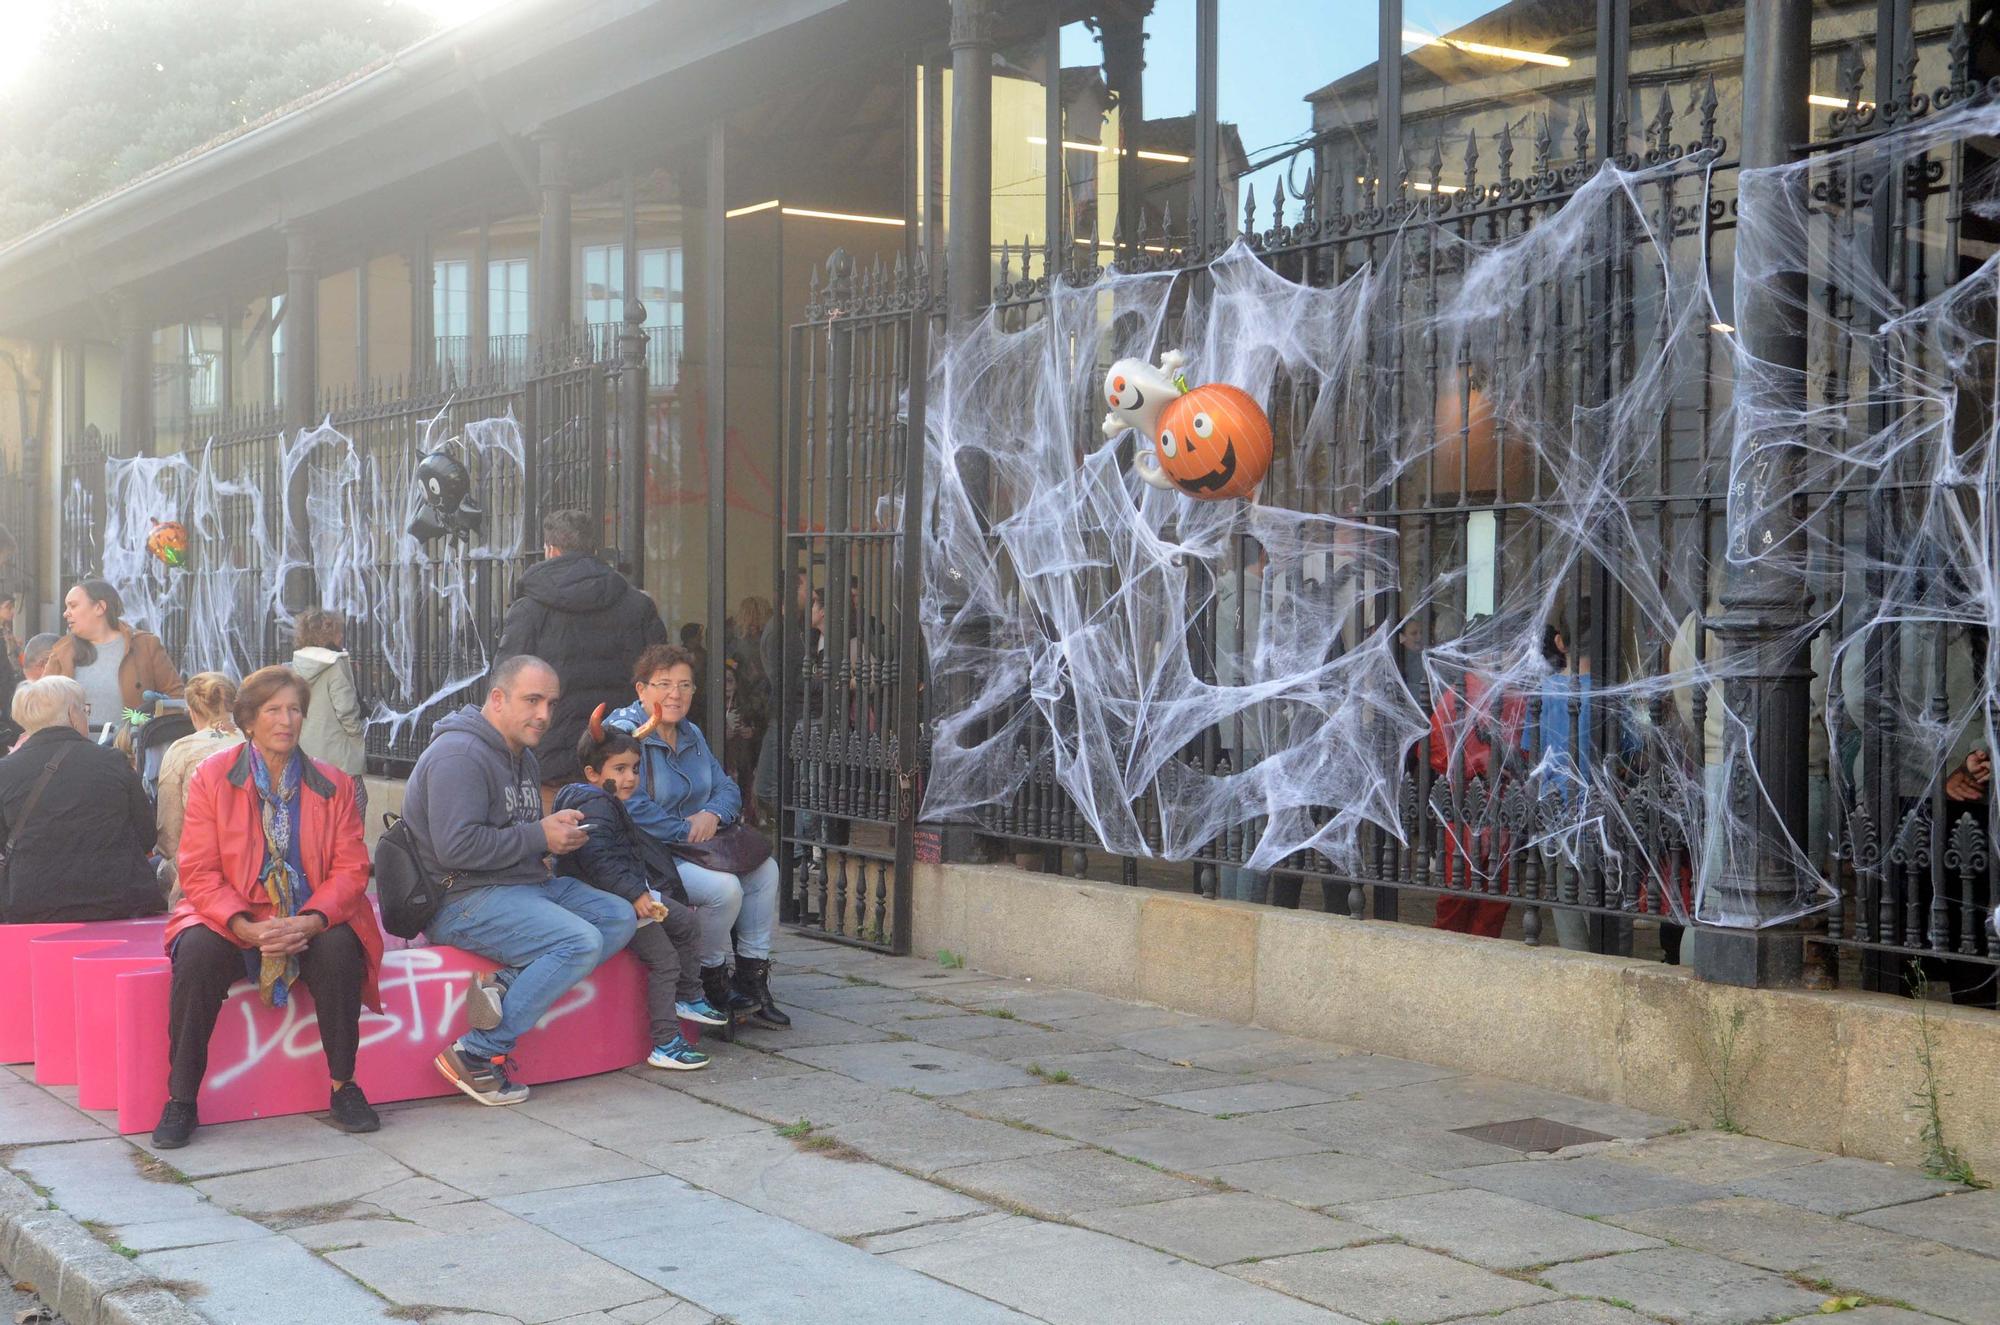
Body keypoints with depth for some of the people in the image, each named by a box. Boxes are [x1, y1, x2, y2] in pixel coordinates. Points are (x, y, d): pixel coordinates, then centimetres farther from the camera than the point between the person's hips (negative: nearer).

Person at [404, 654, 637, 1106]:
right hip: (463, 899, -10)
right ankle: (477, 1052, -21)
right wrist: (539, 836, -16)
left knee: (620, 918, -3)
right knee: (581, 942, -25)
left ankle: (508, 988, -16)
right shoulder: (460, 755, -14)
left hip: (526, 884, 10)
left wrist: (558, 830, 7)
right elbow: (458, 847, -24)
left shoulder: (523, 758, 19)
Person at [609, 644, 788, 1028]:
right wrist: (687, 831, -18)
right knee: (724, 887, -27)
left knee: (765, 869, -9)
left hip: (697, 848, 9)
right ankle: (713, 984, -5)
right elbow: (632, 809, -22)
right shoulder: (624, 731, -12)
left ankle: (752, 978, -3)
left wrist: (713, 814, -10)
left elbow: (727, 788, 14)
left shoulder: (692, 735, 16)